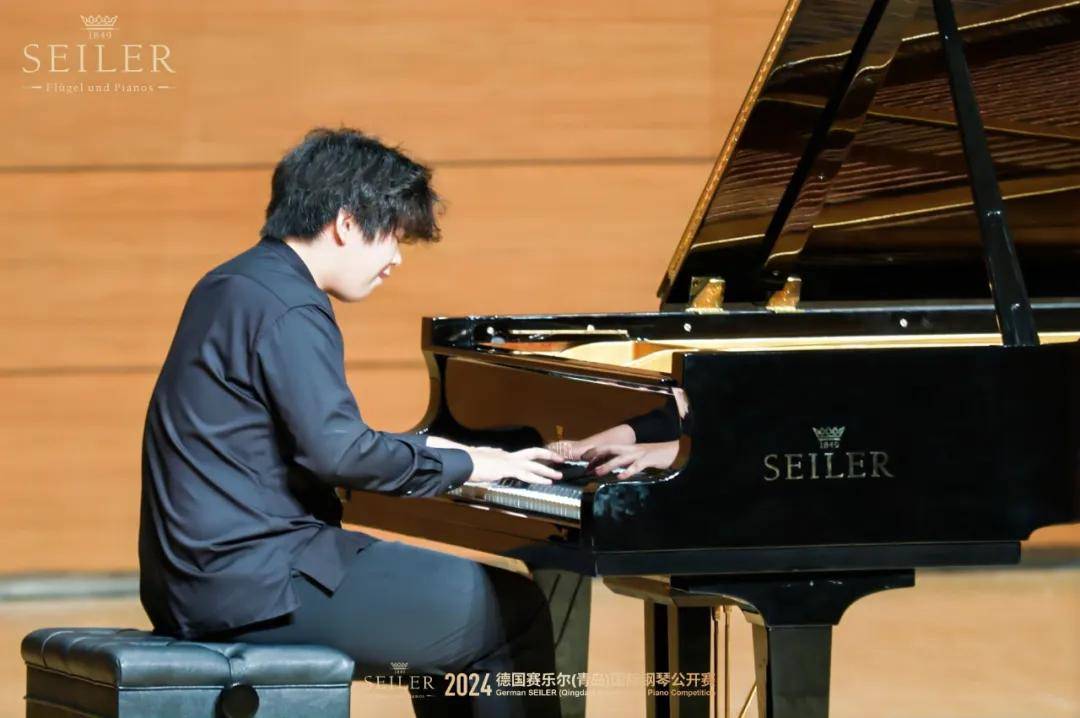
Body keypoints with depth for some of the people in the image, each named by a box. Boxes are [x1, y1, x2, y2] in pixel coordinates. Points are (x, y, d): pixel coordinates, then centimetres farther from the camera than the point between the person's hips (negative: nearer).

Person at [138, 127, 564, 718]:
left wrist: (422, 449, 20)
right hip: (255, 582, -11)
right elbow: (337, 453, -24)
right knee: (512, 611, -9)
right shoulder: (288, 309, -15)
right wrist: (462, 464, -11)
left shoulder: (233, 286, 17)